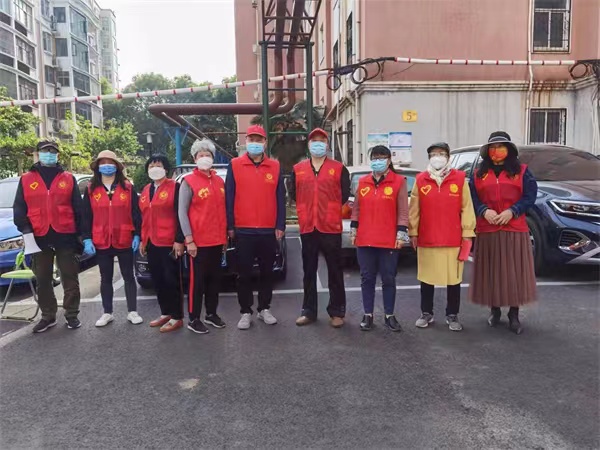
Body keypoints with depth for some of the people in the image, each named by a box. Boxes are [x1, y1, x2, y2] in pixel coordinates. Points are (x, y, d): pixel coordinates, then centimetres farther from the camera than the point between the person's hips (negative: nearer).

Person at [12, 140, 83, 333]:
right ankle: (48, 316, 23)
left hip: (65, 236, -1)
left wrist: (79, 234, 2)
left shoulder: (69, 179, 8)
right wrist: (26, 231, -7)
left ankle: (72, 315, 16)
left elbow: (78, 209, 7)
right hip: (39, 238, 2)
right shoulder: (26, 180, 10)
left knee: (70, 278, 4)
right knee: (43, 280, 10)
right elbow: (19, 208, 7)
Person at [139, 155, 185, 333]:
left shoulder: (174, 187, -5)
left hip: (169, 243, -7)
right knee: (158, 280, 12)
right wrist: (142, 240, 16)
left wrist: (179, 240, -16)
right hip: (151, 243, 7)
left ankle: (177, 318, 7)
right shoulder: (146, 190, 16)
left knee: (171, 280, -2)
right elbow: (143, 217, 20)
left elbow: (180, 215, -11)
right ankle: (165, 313, 25)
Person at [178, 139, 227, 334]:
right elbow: (182, 212, -8)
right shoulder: (188, 181, -5)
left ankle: (211, 314, 27)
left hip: (217, 240, 6)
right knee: (197, 280, 1)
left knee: (215, 278, 13)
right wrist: (189, 239, -14)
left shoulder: (219, 181, 11)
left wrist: (225, 235, 11)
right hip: (198, 241, -5)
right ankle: (193, 319, 12)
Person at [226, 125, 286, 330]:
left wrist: (280, 226, 0)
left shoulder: (275, 166, 6)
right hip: (243, 230, -2)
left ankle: (264, 309, 26)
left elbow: (280, 199, 5)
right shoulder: (234, 165, 1)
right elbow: (229, 198, 0)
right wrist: (230, 226, -4)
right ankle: (246, 312, 18)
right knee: (245, 274, 7)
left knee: (267, 272, 12)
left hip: (269, 230, 2)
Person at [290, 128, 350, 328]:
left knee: (335, 271, 5)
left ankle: (337, 312, 15)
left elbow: (345, 195, 4)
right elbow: (293, 194, 15)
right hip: (307, 227, 3)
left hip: (331, 227, -2)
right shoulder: (298, 169, 9)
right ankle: (309, 311, 22)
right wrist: (306, 210, 11)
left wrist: (331, 210, 5)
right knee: (309, 271, 11)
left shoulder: (339, 168, 2)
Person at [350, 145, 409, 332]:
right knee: (367, 278, 9)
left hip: (389, 240, -3)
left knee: (389, 279, 6)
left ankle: (389, 316, 19)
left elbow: (403, 211, -2)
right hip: (365, 239, 3)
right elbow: (357, 208, 13)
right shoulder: (363, 182, 10)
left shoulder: (399, 181, 0)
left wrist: (401, 233, -7)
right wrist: (353, 230, 9)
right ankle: (368, 315, 19)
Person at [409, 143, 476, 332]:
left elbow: (466, 208, 0)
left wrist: (467, 233, -2)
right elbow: (414, 209, 5)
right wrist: (413, 232, 4)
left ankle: (452, 316, 23)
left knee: (454, 279, 7)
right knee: (426, 278, 10)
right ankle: (426, 313, 25)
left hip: (454, 240, -1)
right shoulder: (420, 180, 3)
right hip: (426, 239, 1)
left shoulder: (460, 178, 1)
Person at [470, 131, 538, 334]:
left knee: (515, 272, 0)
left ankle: (514, 316, 10)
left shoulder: (522, 171, 7)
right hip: (487, 231, 1)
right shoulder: (479, 173, 12)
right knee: (491, 272, 5)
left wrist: (512, 211, -16)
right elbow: (473, 198, 5)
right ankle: (494, 311, 20)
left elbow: (530, 196, -1)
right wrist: (484, 211, -14)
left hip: (515, 230, -1)